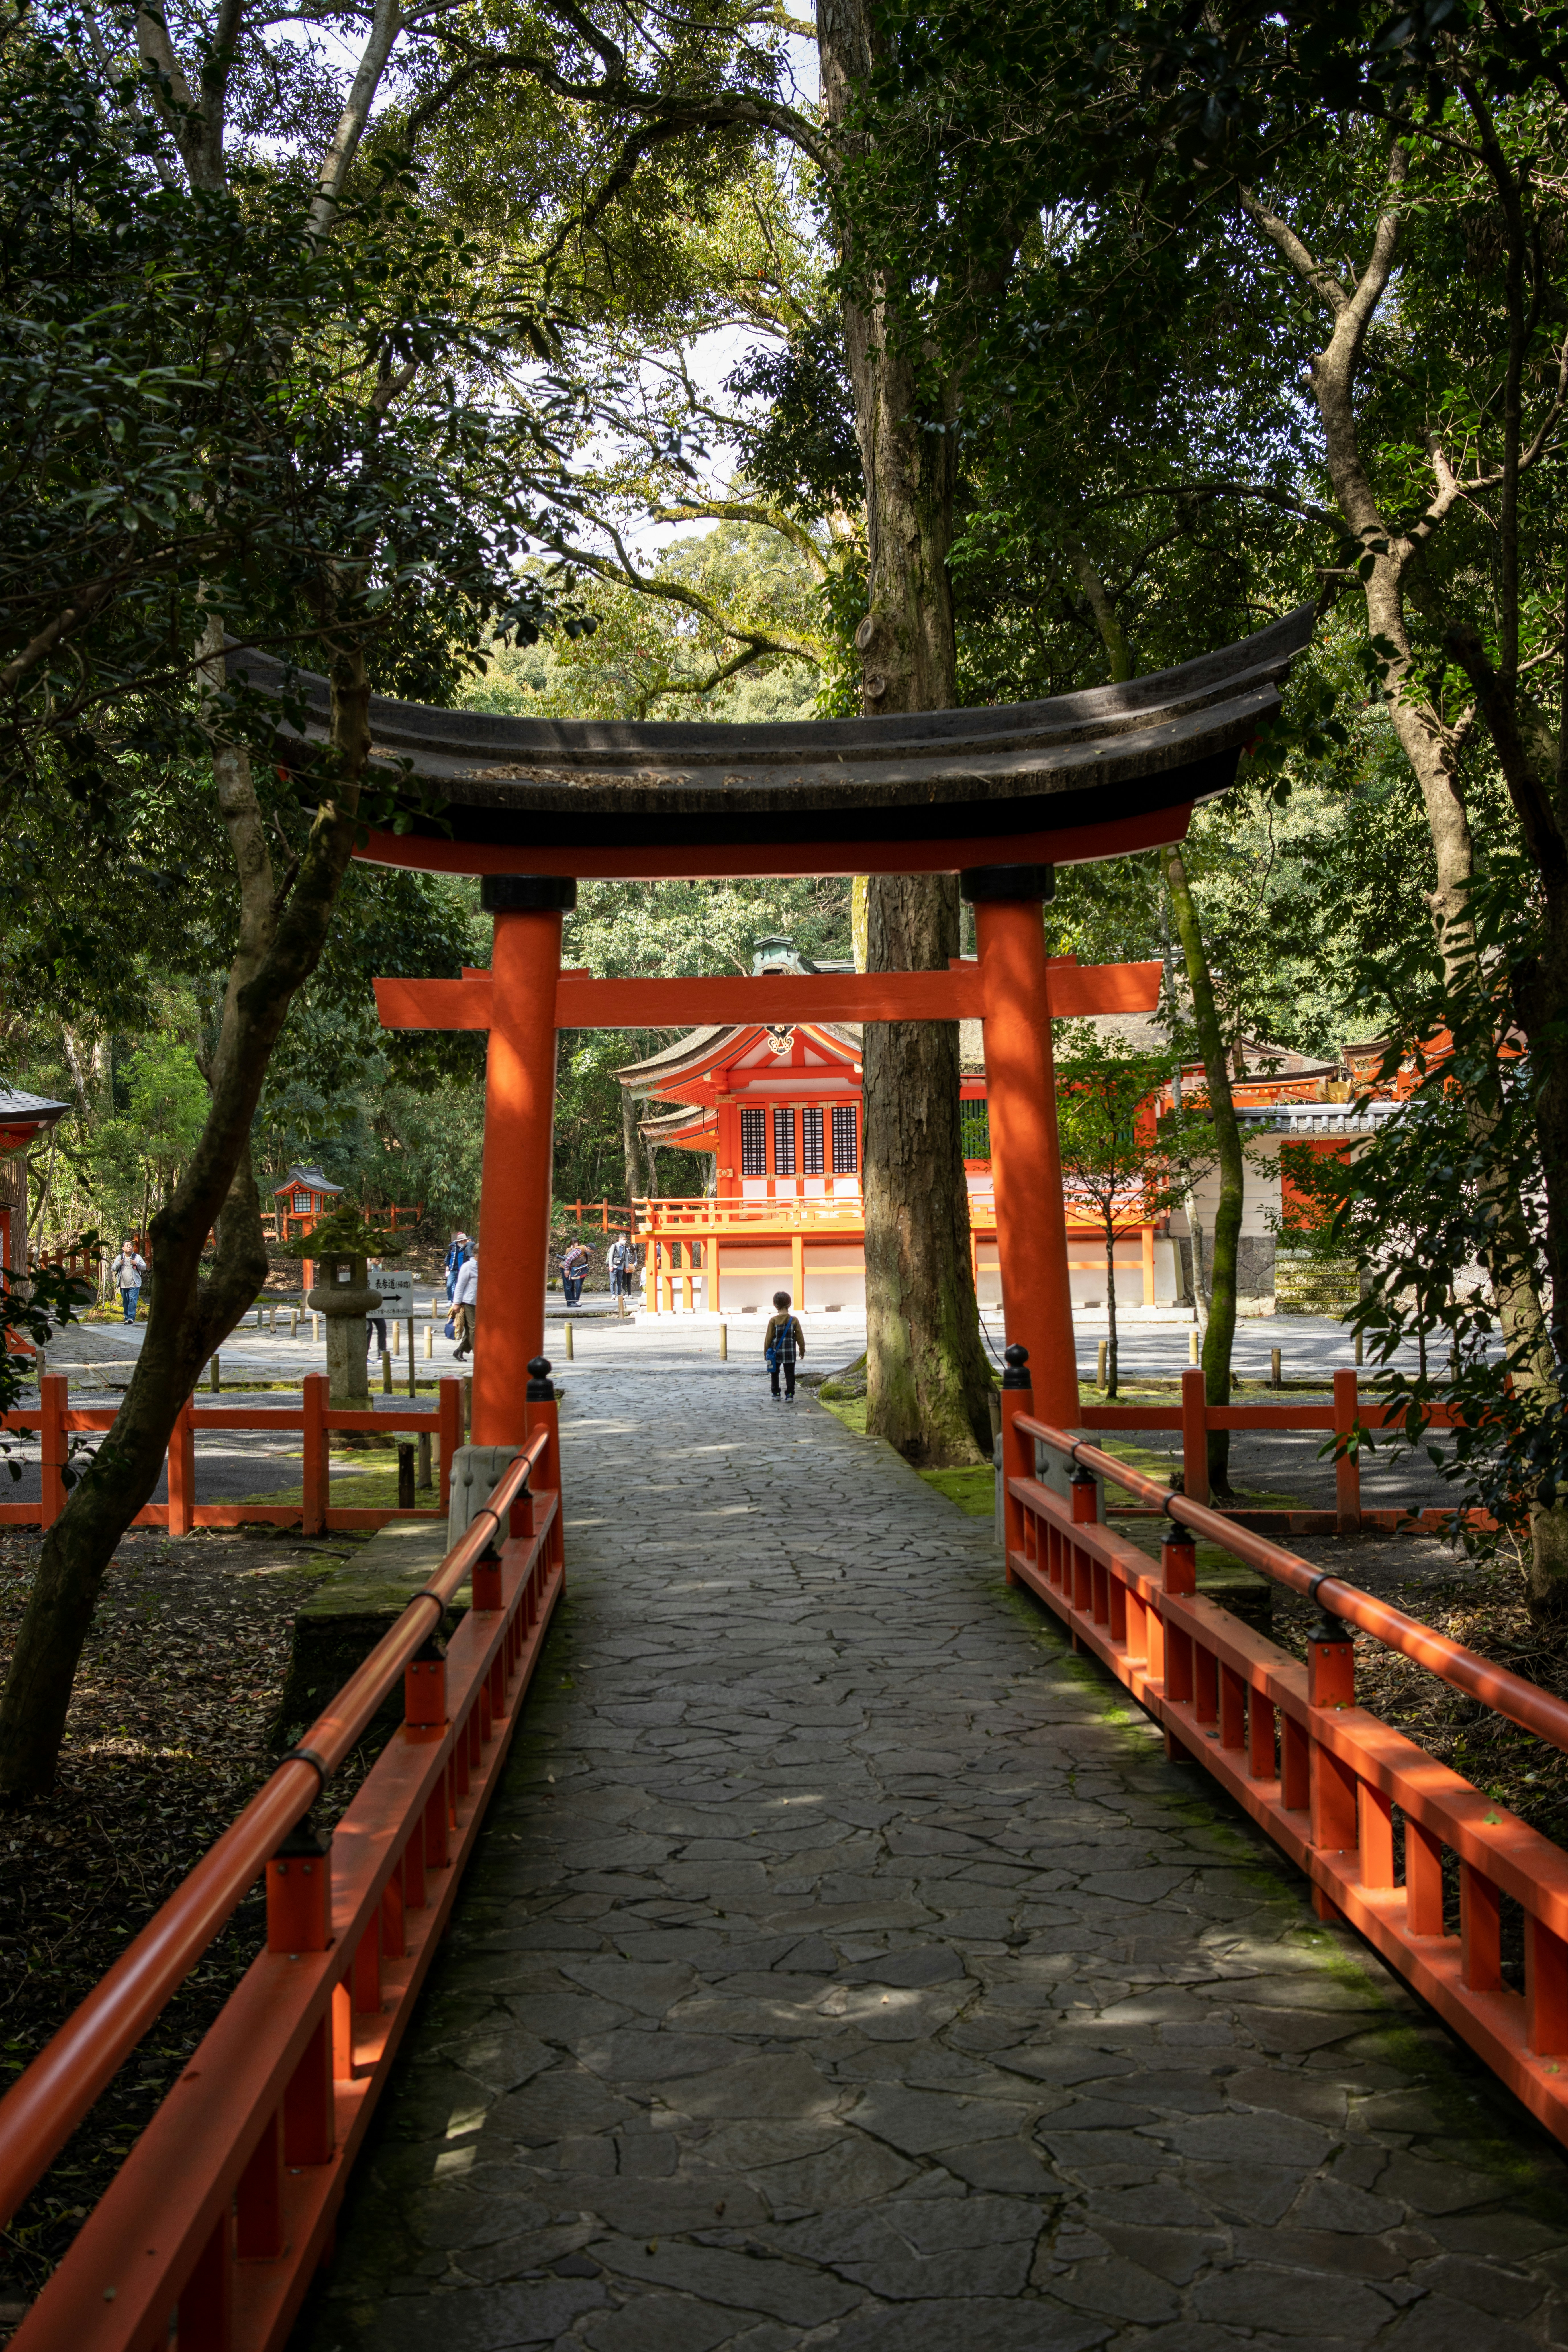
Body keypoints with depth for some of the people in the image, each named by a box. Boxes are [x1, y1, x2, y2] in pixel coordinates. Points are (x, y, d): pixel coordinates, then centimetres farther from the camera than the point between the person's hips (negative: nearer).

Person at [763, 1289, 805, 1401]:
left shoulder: (774, 1321, -9)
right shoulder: (794, 1320, -5)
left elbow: (769, 1338, -5)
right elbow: (800, 1337, 0)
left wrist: (766, 1352, 6)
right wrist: (802, 1350, 14)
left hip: (776, 1352, 0)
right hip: (790, 1352, 0)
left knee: (775, 1373, 17)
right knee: (790, 1374, 2)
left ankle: (776, 1393, 20)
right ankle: (790, 1394, -9)